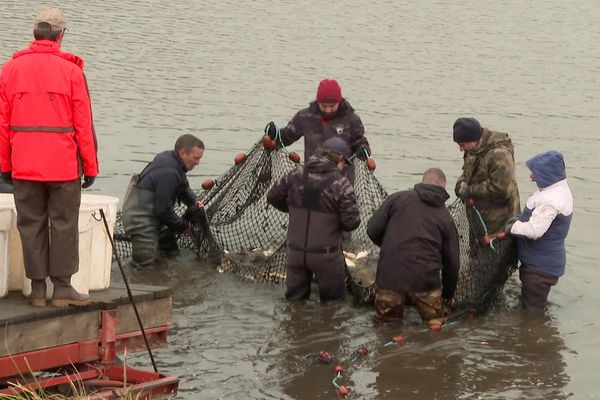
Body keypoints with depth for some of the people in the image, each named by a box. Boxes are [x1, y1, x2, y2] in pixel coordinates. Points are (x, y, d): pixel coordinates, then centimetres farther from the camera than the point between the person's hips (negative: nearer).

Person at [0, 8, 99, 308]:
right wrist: (90, 167, 1)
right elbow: (83, 124, -6)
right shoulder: (71, 70, -5)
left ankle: (37, 289, 10)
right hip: (63, 165, -3)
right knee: (64, 224, 4)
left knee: (31, 224, 8)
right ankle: (62, 288, 5)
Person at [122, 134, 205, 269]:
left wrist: (193, 201, 1)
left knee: (171, 252, 20)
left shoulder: (168, 157, 1)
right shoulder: (169, 173, -30)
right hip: (141, 221, -10)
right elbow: (163, 211, -24)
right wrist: (183, 226, -9)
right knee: (147, 265, -7)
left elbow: (183, 187, 20)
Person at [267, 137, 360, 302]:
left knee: (294, 299, 17)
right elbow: (352, 222, -14)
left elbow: (273, 197, 11)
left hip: (295, 251, 4)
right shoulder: (341, 184, -13)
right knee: (332, 301, 14)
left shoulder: (296, 175, -1)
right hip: (325, 254, -4)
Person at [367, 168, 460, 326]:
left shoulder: (397, 198, 6)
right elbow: (452, 261, 14)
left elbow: (373, 230, 3)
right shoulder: (446, 217, 10)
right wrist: (448, 293, 29)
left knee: (386, 320, 16)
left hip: (390, 273, 0)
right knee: (436, 322, 14)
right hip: (425, 278, 0)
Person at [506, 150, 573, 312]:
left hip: (541, 267, -11)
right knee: (527, 302, 26)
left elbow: (534, 230, -32)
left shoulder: (550, 201, -30)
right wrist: (518, 222, 1)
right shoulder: (558, 190, 5)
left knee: (532, 309, 2)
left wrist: (512, 227, -17)